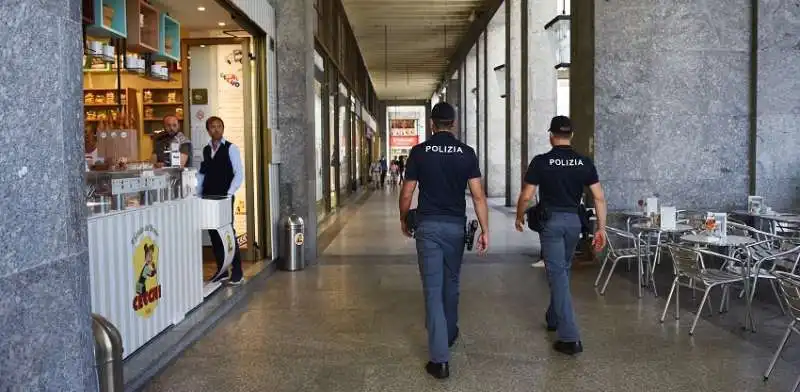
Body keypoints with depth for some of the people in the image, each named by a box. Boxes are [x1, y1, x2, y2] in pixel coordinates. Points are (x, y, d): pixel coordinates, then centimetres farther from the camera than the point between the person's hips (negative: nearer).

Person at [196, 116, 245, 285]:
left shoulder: (231, 148, -4)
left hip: (224, 198, -5)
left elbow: (239, 173, -9)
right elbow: (201, 173, 13)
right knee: (213, 233, 8)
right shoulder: (205, 150, 11)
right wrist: (197, 194, 3)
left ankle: (237, 273, 5)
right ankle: (222, 270, 18)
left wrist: (229, 194, -16)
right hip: (208, 198, 5)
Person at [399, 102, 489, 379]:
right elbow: (478, 195, -5)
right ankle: (449, 334, 41)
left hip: (428, 225, -2)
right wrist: (485, 230, -1)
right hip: (455, 225, 2)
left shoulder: (419, 152, -4)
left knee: (433, 288, -2)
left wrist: (403, 219, 15)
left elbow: (407, 193, -2)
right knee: (451, 282, 22)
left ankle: (440, 359, -5)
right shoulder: (466, 153, -1)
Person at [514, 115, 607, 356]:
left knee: (558, 275, -5)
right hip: (573, 220, 4)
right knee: (562, 272, 22)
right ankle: (554, 319, 39)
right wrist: (601, 228, 4)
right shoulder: (585, 163, 1)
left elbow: (526, 195, -9)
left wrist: (519, 217, 8)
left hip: (550, 220, -4)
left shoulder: (541, 162, -9)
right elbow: (599, 197, -2)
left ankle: (570, 338, -9)